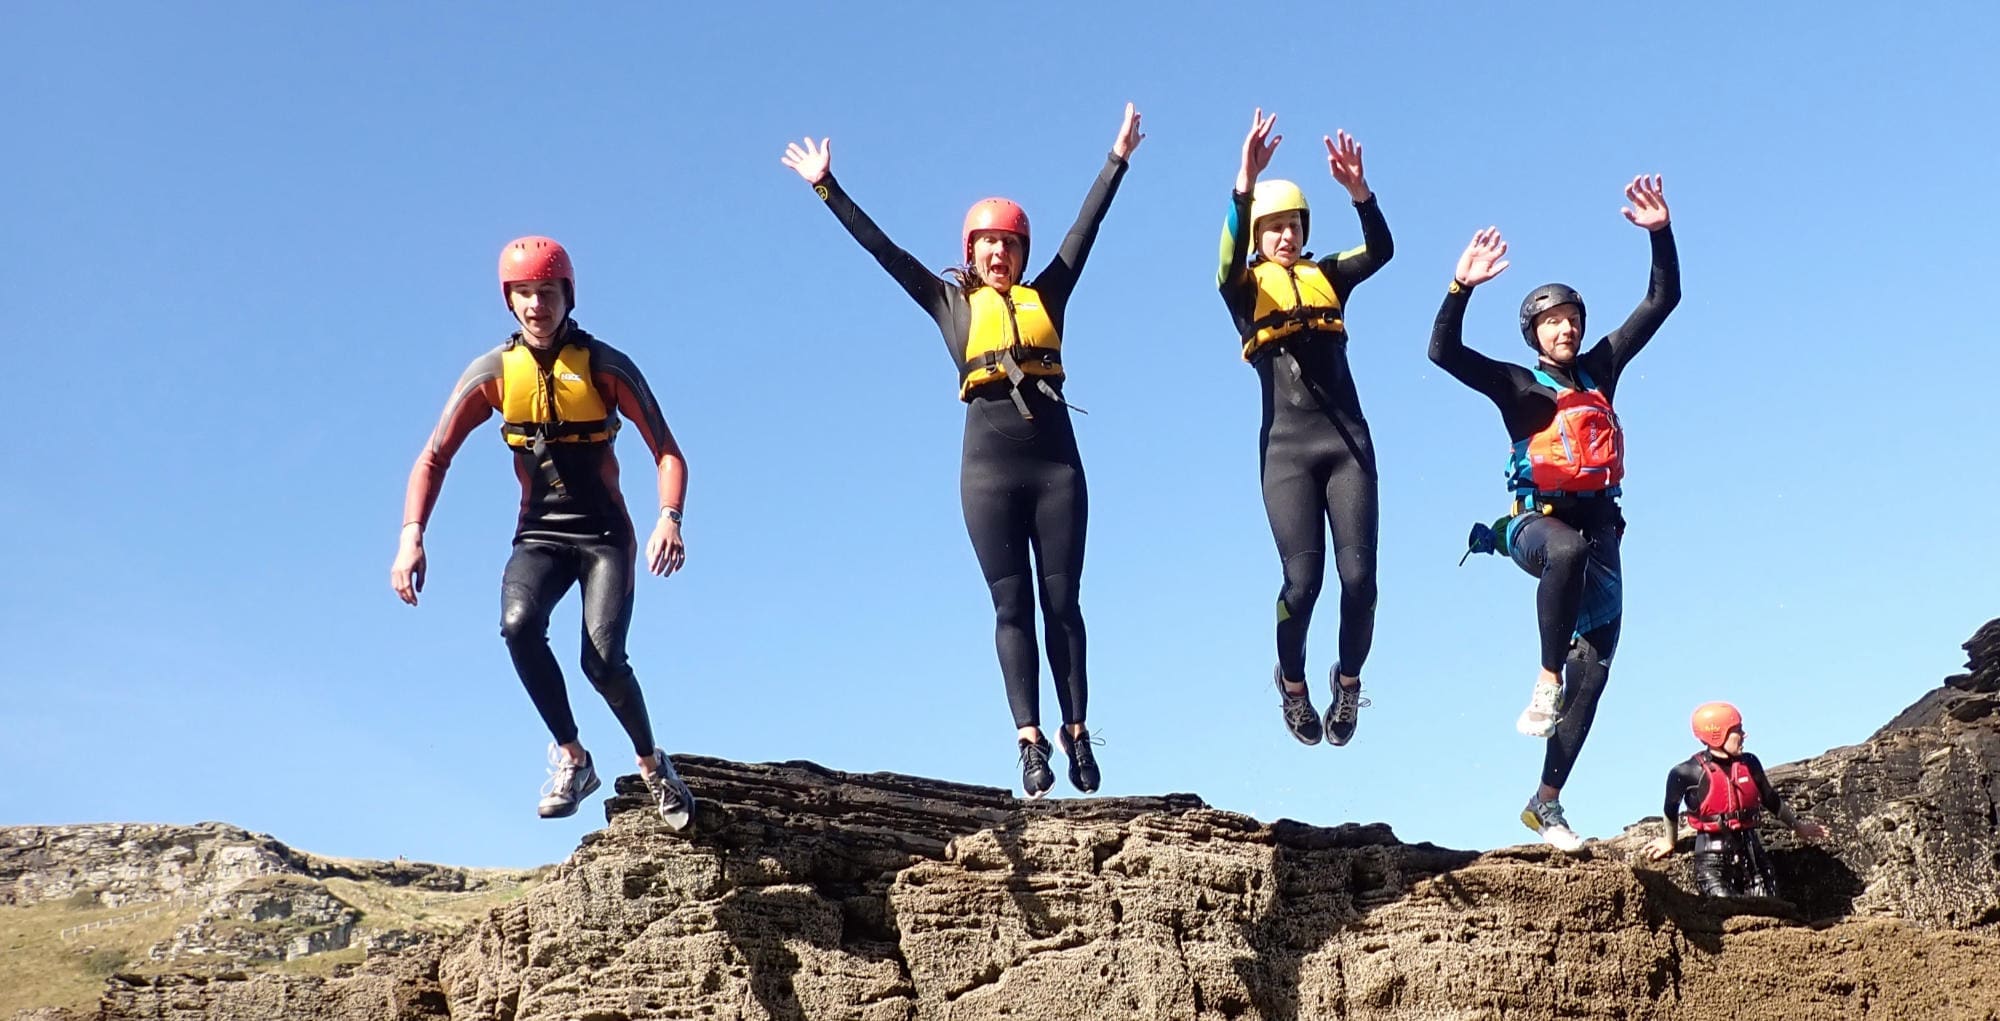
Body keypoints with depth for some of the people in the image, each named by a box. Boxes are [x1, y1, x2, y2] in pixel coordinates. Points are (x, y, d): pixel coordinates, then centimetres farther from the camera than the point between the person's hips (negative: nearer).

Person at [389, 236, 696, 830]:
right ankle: (572, 757, -9)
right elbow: (434, 458, -2)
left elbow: (667, 452, -10)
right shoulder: (493, 373, -3)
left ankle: (652, 765, 9)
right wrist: (411, 537, -17)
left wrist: (669, 518, -29)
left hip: (605, 535, -2)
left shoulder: (605, 367, -9)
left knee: (603, 659, -21)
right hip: (539, 535, 2)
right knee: (518, 625, -29)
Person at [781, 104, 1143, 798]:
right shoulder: (951, 304, 10)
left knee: (1062, 603, 2)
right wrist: (827, 189, 9)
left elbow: (1086, 226, 15)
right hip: (990, 472, -1)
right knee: (1011, 606, -2)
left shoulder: (1046, 296, 13)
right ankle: (1030, 740, -5)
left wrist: (1118, 159, 15)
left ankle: (1077, 733, 4)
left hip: (1056, 466, 1)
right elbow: (882, 249, 10)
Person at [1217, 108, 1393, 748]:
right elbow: (1229, 259, -19)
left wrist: (1359, 190, -26)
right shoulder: (1247, 286, 5)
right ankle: (1292, 683, 18)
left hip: (1348, 443, 2)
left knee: (1358, 575, -6)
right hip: (1287, 449, -2)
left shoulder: (1327, 277, 12)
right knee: (1303, 579, -9)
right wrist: (1245, 183, -35)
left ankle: (1348, 679, 19)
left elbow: (1381, 250, -7)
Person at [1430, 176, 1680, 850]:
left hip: (1599, 523, 4)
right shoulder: (1516, 385, 1)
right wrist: (1461, 287, -26)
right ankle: (1547, 679, -31)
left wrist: (1661, 233, 1)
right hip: (1537, 521, -4)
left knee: (1594, 669, -3)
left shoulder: (1601, 368, 11)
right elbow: (1443, 352, -13)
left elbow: (1662, 301, 13)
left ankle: (1546, 803, 3)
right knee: (1569, 548, -43)